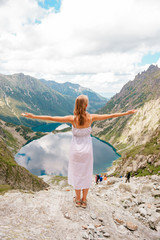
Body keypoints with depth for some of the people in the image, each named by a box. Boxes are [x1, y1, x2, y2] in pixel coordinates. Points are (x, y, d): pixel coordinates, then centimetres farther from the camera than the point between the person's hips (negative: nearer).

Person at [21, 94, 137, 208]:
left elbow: (51, 118, -18)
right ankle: (84, 200, 31)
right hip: (87, 149, 1)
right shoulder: (91, 117, -15)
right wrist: (127, 113, 4)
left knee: (76, 174, 17)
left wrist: (34, 116, -10)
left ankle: (78, 200, 33)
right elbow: (110, 116, -7)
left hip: (76, 149, -1)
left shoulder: (72, 119, -19)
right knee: (86, 174, 17)